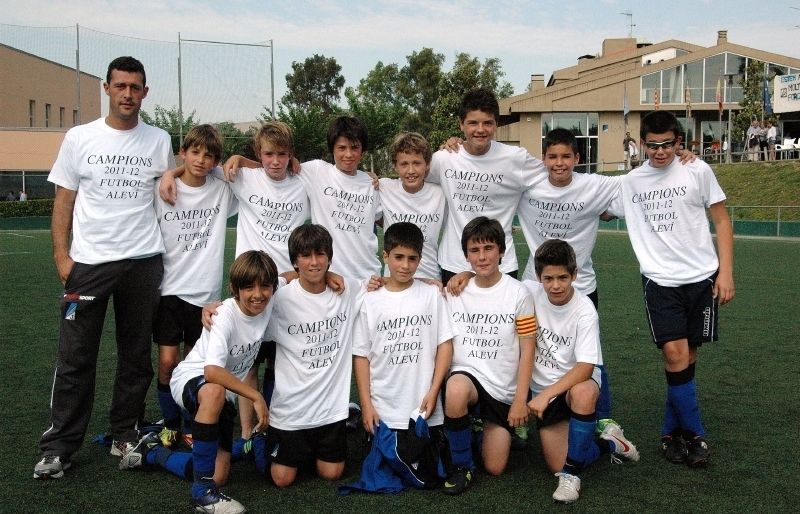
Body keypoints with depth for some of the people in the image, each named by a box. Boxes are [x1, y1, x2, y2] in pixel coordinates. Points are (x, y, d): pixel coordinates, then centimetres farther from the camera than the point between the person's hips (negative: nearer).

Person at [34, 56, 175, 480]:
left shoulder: (159, 141, 5)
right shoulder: (79, 138, 3)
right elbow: (64, 201, 5)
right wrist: (61, 255, -3)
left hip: (143, 261, 2)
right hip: (88, 262, -1)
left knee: (136, 355, 9)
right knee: (75, 357, -1)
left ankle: (125, 435, 22)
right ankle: (58, 447, 8)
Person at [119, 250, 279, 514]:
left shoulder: (269, 304, -11)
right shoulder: (225, 315, -29)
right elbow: (212, 372, -42)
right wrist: (256, 396, -39)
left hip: (226, 390, 6)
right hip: (191, 379, -6)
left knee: (219, 476, -3)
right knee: (214, 393, -46)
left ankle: (152, 452, 26)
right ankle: (202, 491, -33)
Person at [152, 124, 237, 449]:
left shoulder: (223, 190, -1)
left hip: (205, 290, 1)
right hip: (169, 287, -1)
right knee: (168, 361, -5)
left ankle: (190, 428, 24)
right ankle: (170, 424, 15)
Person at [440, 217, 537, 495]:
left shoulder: (518, 294, -6)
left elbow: (527, 350, -3)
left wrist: (520, 401, -7)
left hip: (504, 388, 0)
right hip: (466, 375, 1)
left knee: (494, 468, -1)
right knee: (456, 391, -37)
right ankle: (462, 465, -14)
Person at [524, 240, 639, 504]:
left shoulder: (585, 311, -19)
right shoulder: (530, 291, -11)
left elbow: (585, 368, -23)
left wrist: (546, 394, -30)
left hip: (577, 383, -3)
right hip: (542, 389, 3)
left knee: (583, 393, -42)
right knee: (556, 465, -11)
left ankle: (571, 473, -25)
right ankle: (609, 443, 17)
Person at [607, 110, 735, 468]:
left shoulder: (698, 171, 1)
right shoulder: (630, 182, 6)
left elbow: (722, 221, 5)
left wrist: (726, 272, -1)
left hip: (701, 277, 0)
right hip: (659, 280, 0)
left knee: (688, 355, 5)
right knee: (675, 353, -11)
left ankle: (672, 431, 20)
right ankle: (694, 435, 2)